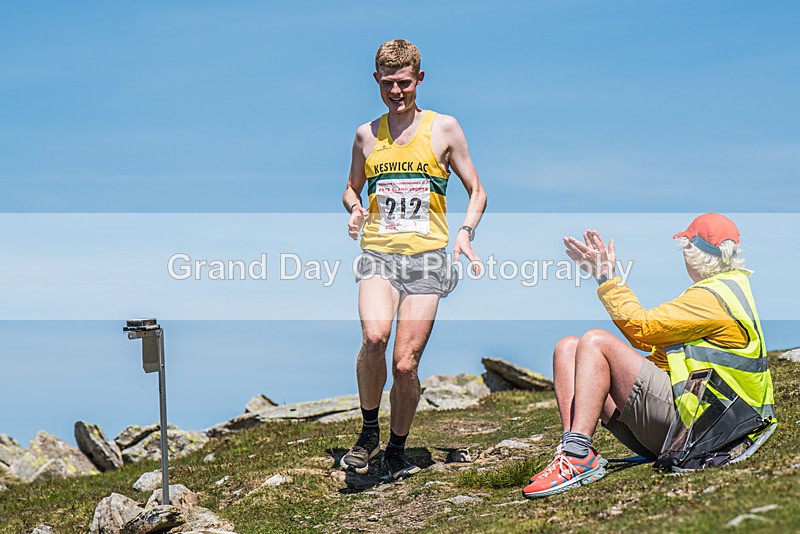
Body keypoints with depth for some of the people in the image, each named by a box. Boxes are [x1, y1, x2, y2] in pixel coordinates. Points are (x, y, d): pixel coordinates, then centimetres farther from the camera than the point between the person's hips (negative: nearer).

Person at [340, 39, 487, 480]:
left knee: (406, 363, -6)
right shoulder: (367, 134, 12)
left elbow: (476, 191, 12)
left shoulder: (443, 128, 6)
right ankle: (369, 432, -6)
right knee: (374, 335, -27)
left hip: (427, 257, -1)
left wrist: (465, 232, -6)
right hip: (378, 252, 1)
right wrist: (355, 208, 3)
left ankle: (397, 447, 19)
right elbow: (351, 189, 27)